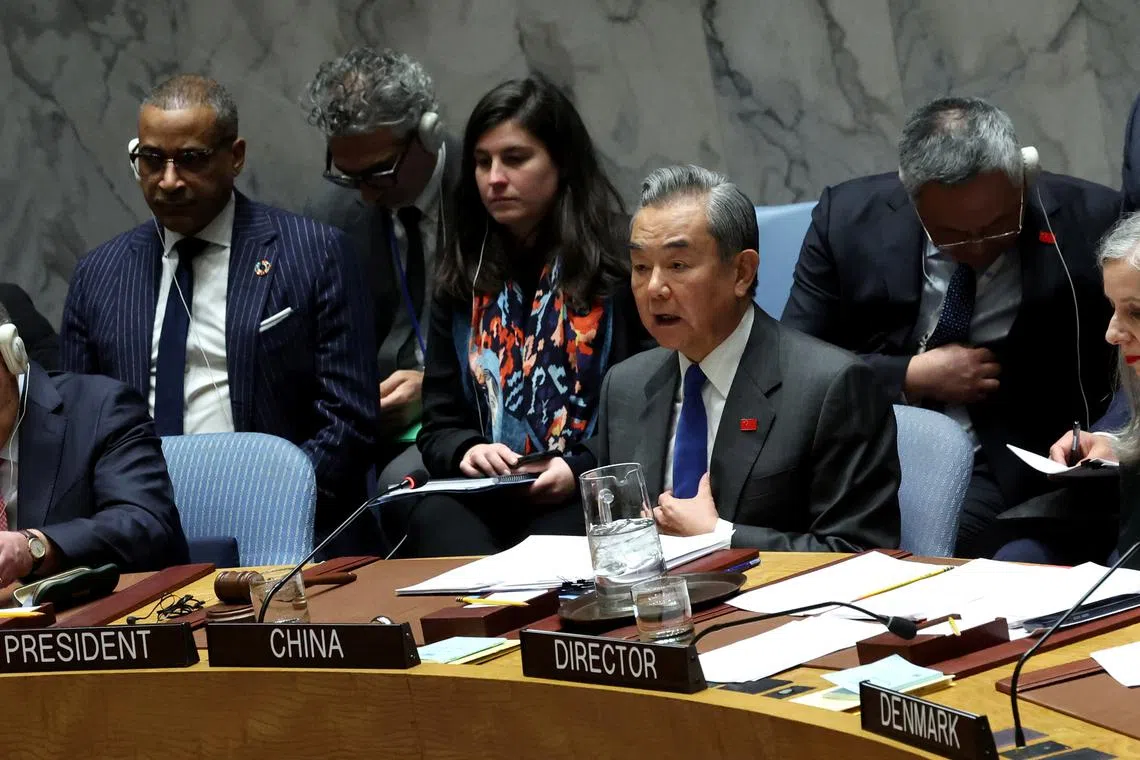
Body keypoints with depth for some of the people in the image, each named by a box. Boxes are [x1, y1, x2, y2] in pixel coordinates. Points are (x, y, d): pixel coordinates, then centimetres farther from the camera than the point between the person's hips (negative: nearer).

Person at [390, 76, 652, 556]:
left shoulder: (621, 266, 5)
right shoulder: (463, 280, 19)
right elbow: (439, 424, 18)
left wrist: (582, 471, -15)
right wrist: (465, 451, -6)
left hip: (587, 499, -4)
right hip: (482, 498, 4)